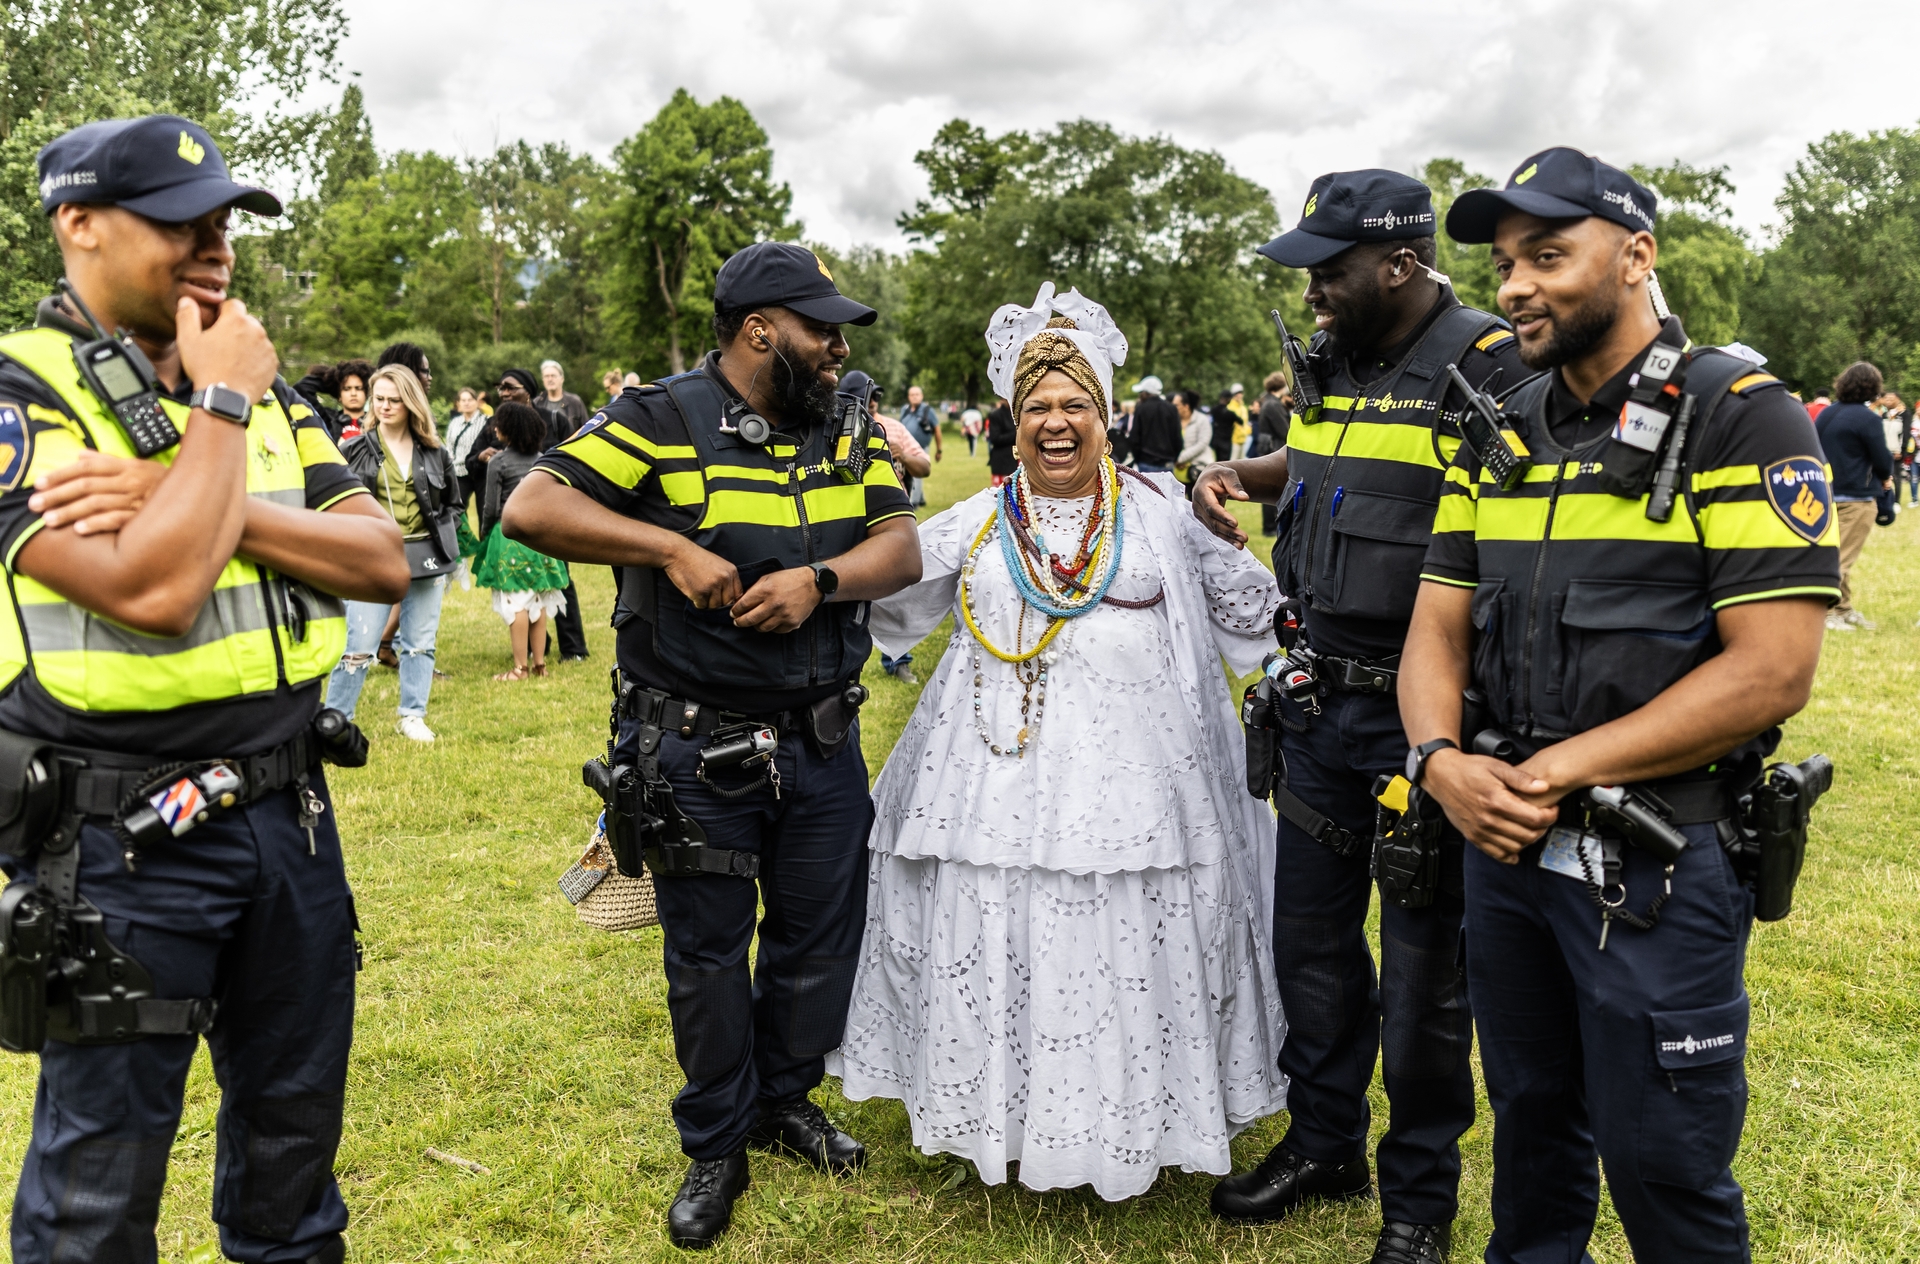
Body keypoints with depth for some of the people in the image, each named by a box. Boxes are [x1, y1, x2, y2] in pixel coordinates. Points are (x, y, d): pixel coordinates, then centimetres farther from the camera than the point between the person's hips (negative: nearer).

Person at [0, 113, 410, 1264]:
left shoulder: (267, 390, 8)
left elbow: (383, 563, -2)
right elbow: (155, 592, -26)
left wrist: (209, 507, -16)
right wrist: (219, 404, -16)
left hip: (288, 811, 6)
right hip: (121, 838, -6)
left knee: (296, 1125, 21)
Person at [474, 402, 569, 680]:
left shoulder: (498, 463, -8)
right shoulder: (541, 459, 6)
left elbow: (491, 507, -8)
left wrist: (484, 533, 8)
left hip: (509, 534, -5)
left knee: (515, 602, -2)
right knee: (539, 599, 10)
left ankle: (520, 667, 0)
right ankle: (539, 663, 14)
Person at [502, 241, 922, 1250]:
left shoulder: (843, 430, 6)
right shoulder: (663, 423, -10)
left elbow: (902, 550, -1)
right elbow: (531, 510, -18)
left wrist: (819, 578, -20)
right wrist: (672, 547, -24)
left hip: (822, 742, 5)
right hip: (697, 750, -5)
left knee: (821, 934, 16)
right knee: (708, 954, 9)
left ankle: (786, 1100, 41)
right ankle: (715, 1148, 29)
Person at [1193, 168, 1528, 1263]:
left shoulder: (1490, 369, -13)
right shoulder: (1332, 361, 9)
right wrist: (1238, 476, 11)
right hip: (1320, 704, 7)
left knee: (1423, 967, 7)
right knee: (1310, 937, 17)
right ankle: (1323, 1142, 37)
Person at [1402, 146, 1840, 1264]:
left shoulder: (1742, 419, -10)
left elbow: (1771, 672, -18)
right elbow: (1438, 628, 7)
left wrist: (1556, 772, -19)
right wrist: (1442, 759, -13)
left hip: (1658, 869, -5)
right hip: (1504, 845, 6)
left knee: (1665, 1169, 8)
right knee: (1532, 1120, 22)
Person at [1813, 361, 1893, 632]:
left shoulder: (1825, 414, 6)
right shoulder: (1867, 418, -16)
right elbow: (1882, 458, -11)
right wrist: (1887, 477, 10)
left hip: (1826, 494, 8)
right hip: (1856, 498, -8)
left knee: (1839, 556, 15)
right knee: (1842, 558, -4)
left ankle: (1844, 608, 21)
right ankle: (1827, 612, -3)